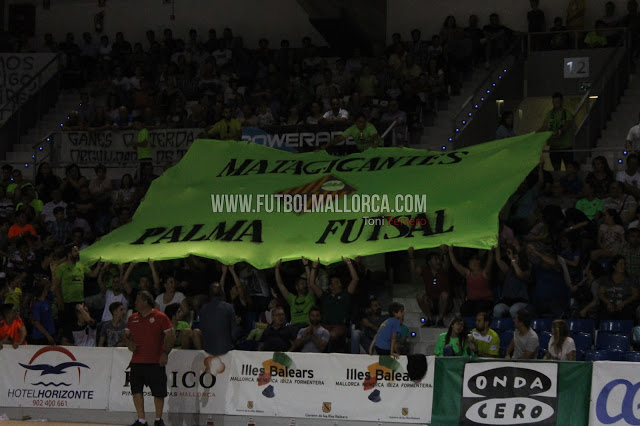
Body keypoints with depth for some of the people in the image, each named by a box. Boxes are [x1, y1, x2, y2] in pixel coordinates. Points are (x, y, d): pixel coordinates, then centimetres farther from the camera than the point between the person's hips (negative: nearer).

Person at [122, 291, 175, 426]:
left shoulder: (160, 317, -4)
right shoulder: (132, 319, 12)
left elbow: (171, 336, -4)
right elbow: (125, 335, 20)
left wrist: (165, 353, -12)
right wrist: (129, 343, -2)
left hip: (156, 362, -4)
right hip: (137, 362, 4)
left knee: (158, 392, 1)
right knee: (136, 391, -1)